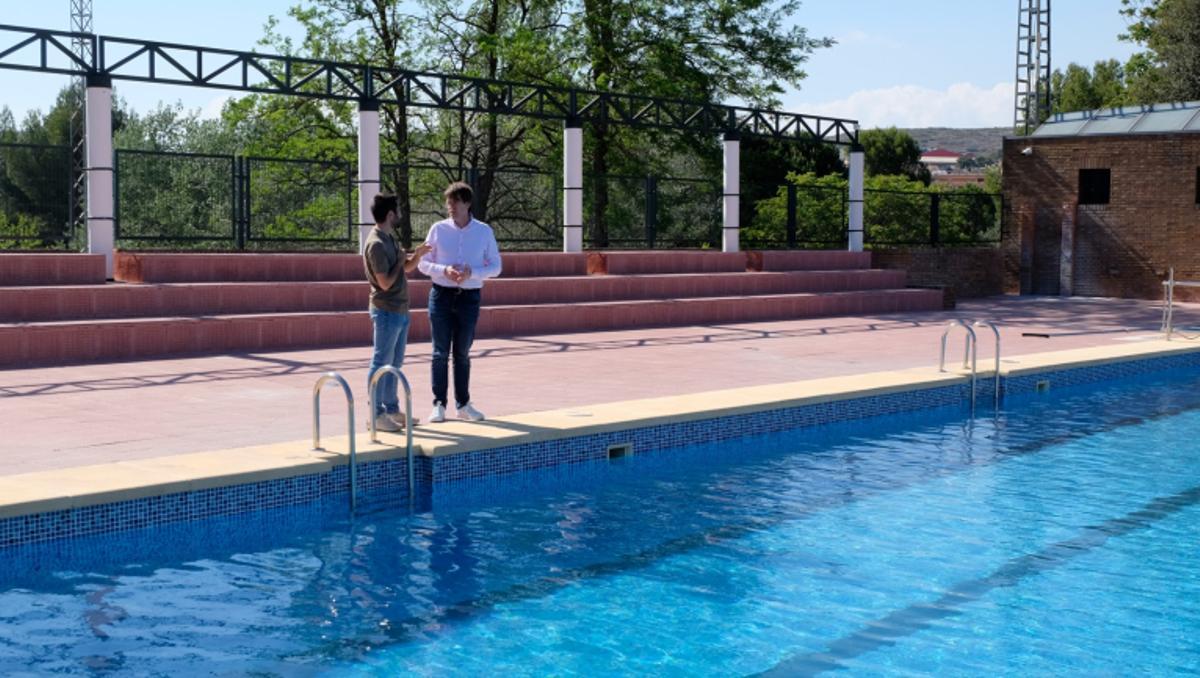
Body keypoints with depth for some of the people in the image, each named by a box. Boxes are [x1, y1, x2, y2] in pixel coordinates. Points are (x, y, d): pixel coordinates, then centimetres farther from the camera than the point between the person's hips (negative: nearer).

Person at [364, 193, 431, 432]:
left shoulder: (390, 239, 12)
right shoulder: (376, 244, -18)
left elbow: (406, 268, 22)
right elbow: (385, 282, -21)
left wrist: (417, 255, 2)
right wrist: (400, 260, -10)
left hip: (400, 311, 10)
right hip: (387, 311, -10)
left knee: (395, 363, 15)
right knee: (381, 363, -4)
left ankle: (391, 410, 23)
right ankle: (376, 414, 0)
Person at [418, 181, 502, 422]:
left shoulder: (484, 231, 1)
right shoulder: (438, 229, 0)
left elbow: (495, 267, 2)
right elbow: (423, 264, 3)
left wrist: (471, 272, -15)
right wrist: (445, 270, -16)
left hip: (469, 297, 0)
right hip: (441, 294, 0)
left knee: (462, 353, 9)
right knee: (441, 352, 1)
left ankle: (463, 404, 16)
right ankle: (439, 404, 6)